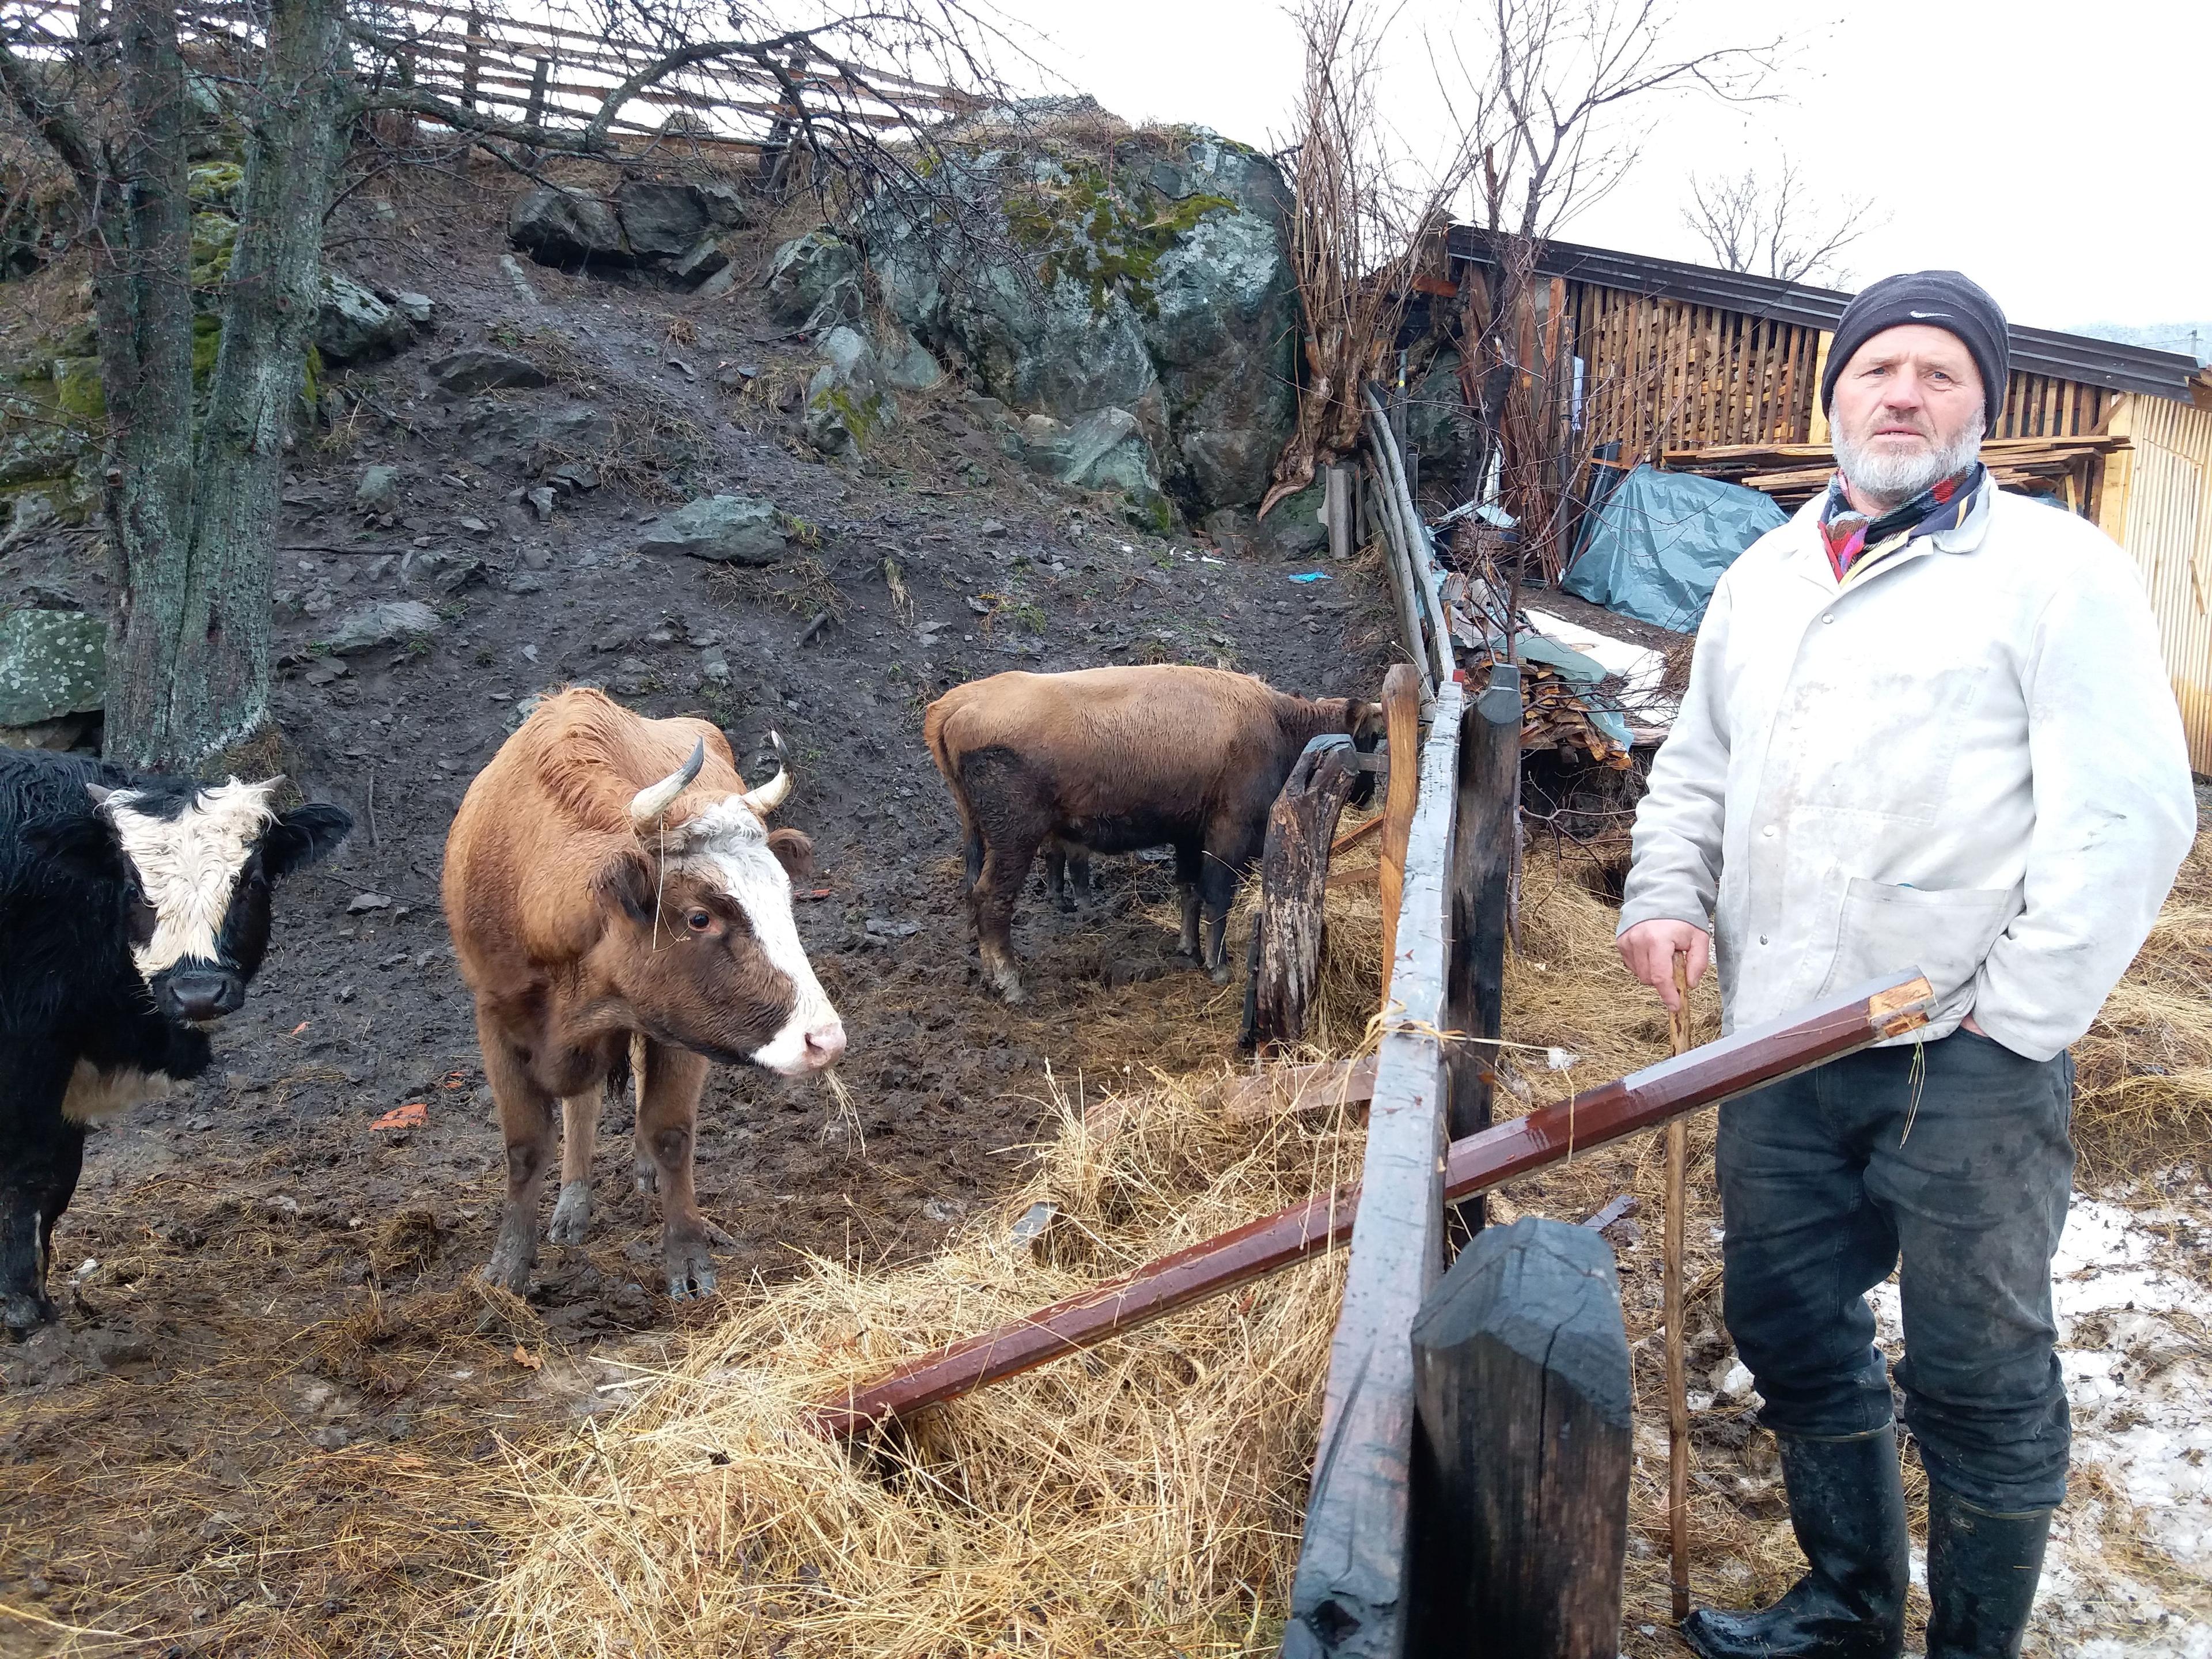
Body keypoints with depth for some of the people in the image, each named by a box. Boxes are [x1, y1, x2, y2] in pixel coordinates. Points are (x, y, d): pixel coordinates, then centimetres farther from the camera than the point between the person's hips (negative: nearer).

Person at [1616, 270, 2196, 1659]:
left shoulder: (2054, 569, -4)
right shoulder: (1764, 579, 16)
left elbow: (2127, 814, -11)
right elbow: (1696, 769, 23)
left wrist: (2019, 1020, -14)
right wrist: (1667, 895, 5)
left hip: (1963, 1060, -6)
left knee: (1978, 1381, 4)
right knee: (1793, 1333, 18)